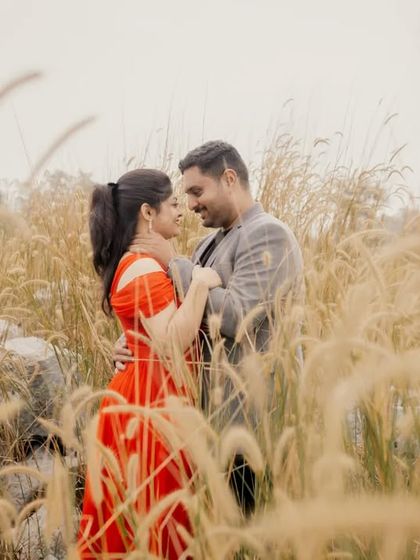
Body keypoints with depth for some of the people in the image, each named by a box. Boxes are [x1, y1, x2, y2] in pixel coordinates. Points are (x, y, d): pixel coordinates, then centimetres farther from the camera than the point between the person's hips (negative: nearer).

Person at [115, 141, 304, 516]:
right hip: (213, 415, 9)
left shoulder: (268, 234, -13)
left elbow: (237, 316, -24)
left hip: (250, 421, -9)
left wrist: (174, 263, -17)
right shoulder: (210, 243, 14)